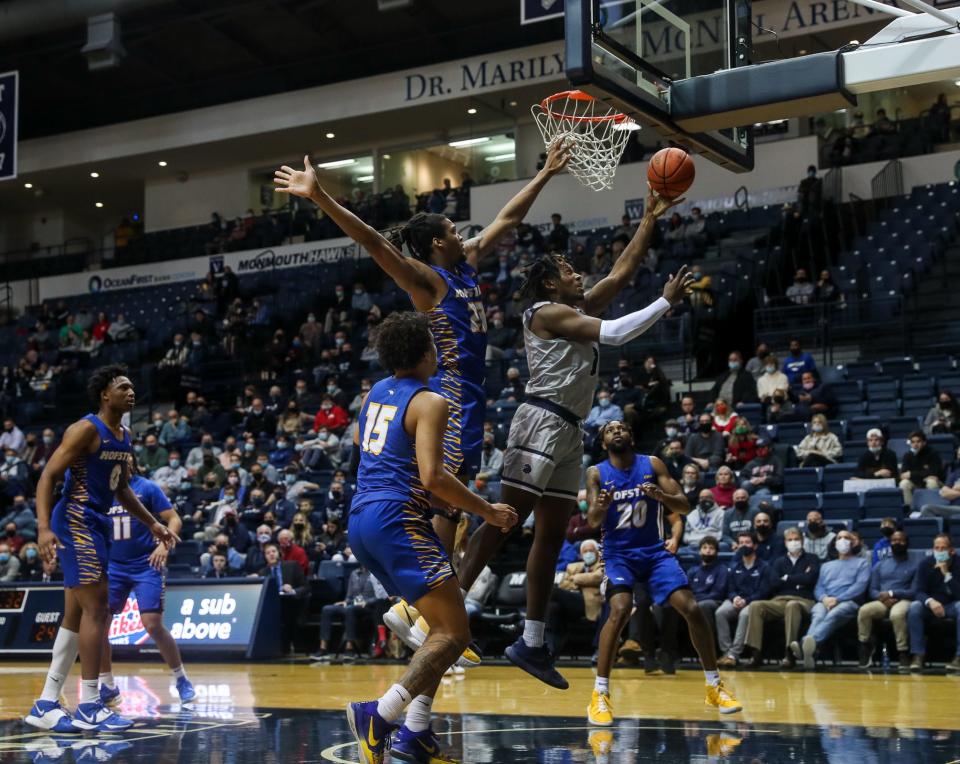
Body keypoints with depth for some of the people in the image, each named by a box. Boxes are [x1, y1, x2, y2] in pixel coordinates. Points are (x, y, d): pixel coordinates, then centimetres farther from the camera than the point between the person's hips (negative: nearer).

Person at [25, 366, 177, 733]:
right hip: (75, 523, -10)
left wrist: (152, 524, 21)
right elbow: (48, 476, -18)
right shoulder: (86, 429, -14)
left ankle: (46, 705, 15)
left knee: (76, 615, 10)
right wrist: (44, 528, -28)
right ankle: (89, 707, -7)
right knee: (96, 608, -12)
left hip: (95, 524, 10)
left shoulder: (124, 436, 13)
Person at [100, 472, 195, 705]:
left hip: (146, 566, -4)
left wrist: (165, 544, -23)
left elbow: (174, 520, -6)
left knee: (153, 626, -11)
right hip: (113, 566, 4)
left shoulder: (147, 488, -5)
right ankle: (108, 687, 8)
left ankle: (181, 679, 8)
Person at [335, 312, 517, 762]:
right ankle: (379, 716, -25)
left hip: (361, 521, 9)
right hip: (396, 518, -9)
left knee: (441, 626, 16)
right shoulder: (430, 402, -8)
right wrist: (488, 511, -9)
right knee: (453, 635, -10)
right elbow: (432, 477, -18)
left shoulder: (376, 392, 16)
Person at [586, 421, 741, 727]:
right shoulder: (596, 473, -4)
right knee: (620, 610, -27)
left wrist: (661, 495, -28)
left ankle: (714, 686, 7)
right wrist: (600, 506, -35)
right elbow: (593, 522, -11)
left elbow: (684, 506, -5)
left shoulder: (653, 464, -2)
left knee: (691, 608, -10)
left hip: (655, 550, 2)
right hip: (618, 553, -2)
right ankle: (600, 695, -21)